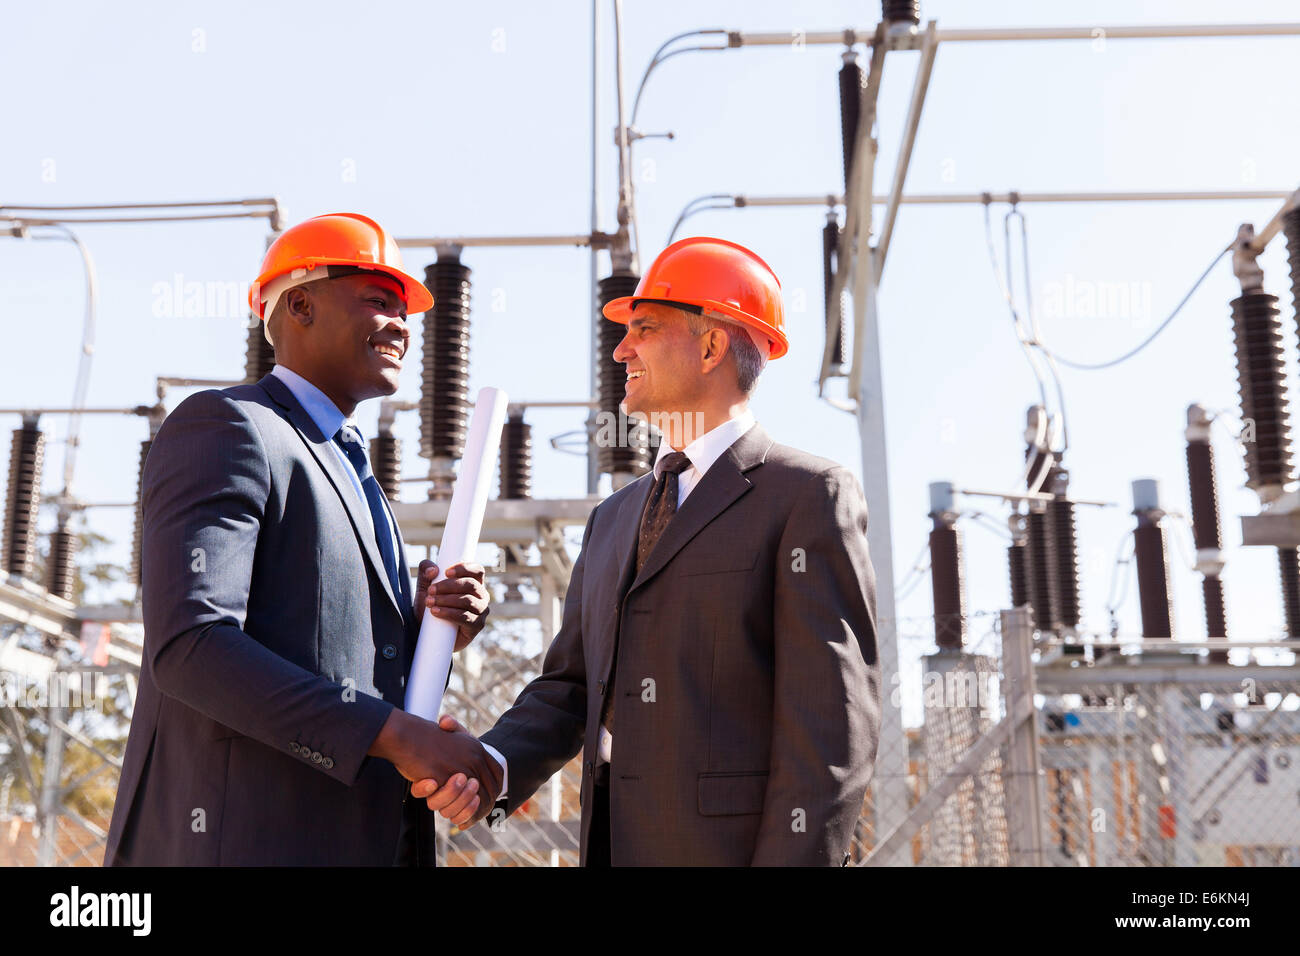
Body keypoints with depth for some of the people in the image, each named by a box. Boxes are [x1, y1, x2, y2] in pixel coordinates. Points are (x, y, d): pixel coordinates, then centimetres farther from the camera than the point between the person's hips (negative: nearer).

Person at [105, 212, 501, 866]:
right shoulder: (223, 426, -7)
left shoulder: (351, 476, 21)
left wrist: (435, 625, 0)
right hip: (235, 842, -8)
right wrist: (399, 735, -21)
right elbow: (188, 644, -19)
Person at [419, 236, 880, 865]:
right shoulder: (614, 520, 17)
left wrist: (794, 857, -19)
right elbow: (569, 690, 15)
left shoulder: (808, 496, -5)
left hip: (734, 849, -6)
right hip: (614, 846, 6)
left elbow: (832, 722, -12)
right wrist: (488, 769, -3)